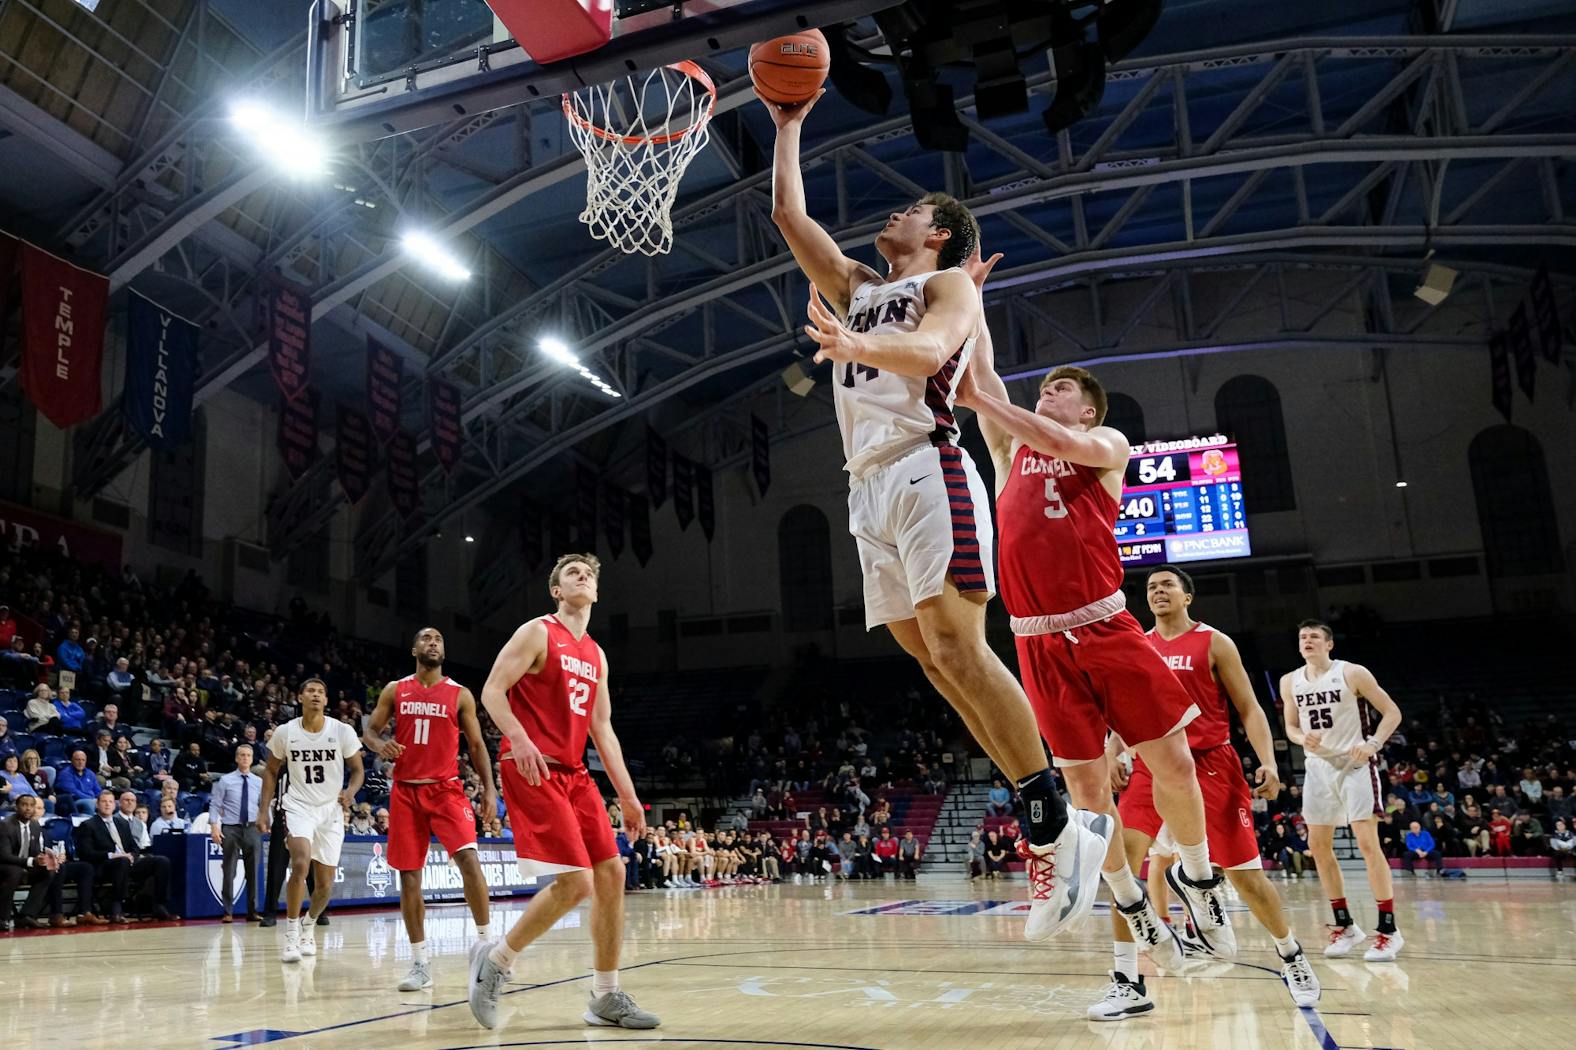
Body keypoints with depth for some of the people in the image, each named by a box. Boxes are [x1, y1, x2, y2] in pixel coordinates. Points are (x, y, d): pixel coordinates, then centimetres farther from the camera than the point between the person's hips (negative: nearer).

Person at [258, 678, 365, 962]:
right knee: (300, 864, -27)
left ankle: (309, 926, 38)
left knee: (325, 884, 7)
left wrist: (350, 791, -21)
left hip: (331, 810, 1)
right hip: (298, 806, -1)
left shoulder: (342, 731, -9)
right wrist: (263, 810, 1)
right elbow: (271, 771, 8)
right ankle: (291, 935, -13)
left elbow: (358, 770, 0)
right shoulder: (285, 732, -6)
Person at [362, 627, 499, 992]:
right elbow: (368, 731, 10)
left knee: (468, 858, -21)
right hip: (406, 790, 2)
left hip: (445, 788, -2)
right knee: (408, 876, 2)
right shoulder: (395, 691, 8)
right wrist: (379, 744, -14)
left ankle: (486, 941, -10)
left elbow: (476, 745, 6)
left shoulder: (460, 695, 4)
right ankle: (420, 964, 11)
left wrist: (489, 788, -5)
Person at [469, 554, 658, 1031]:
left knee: (611, 875, 3)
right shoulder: (537, 632, -3)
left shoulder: (596, 655, 18)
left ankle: (606, 997, 13)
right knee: (576, 881, -16)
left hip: (573, 772, 8)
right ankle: (495, 959, 4)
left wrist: (627, 794, 15)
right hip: (531, 768, -8)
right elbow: (492, 691, -10)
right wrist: (518, 737, -28)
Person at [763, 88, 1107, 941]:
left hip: (926, 471, -7)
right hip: (869, 487, 7)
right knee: (935, 661, -3)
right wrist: (789, 126, 33)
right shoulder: (855, 288, 30)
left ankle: (1058, 827, -15)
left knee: (956, 650, -19)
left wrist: (858, 345, -33)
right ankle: (1051, 827, 0)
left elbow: (930, 352, -14)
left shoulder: (950, 284, 8)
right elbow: (788, 213, 29)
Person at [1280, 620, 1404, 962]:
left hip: (1354, 764, -5)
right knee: (1319, 846, 5)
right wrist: (1303, 738, -10)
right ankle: (1345, 925, 17)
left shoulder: (1353, 673, -9)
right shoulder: (1290, 682, 4)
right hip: (1318, 766, 5)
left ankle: (1388, 929, -5)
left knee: (1367, 842, -12)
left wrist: (1373, 744, -21)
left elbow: (1392, 712, -6)